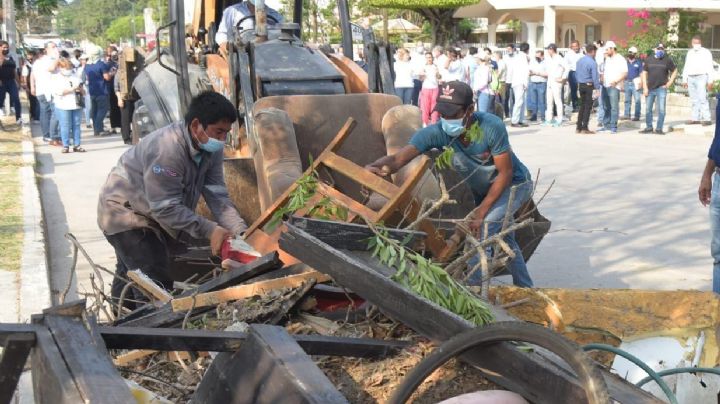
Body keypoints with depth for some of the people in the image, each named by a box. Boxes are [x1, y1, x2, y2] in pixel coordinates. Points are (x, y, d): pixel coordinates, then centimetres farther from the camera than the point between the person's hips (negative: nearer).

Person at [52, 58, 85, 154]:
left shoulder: (75, 77, 16)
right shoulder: (57, 78, 3)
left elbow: (83, 91, 20)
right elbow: (58, 92, -11)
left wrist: (80, 89, -5)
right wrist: (72, 89, -15)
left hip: (76, 105, 4)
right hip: (64, 106, -4)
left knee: (76, 125, 4)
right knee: (65, 126, -3)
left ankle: (77, 145, 8)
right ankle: (65, 145, 1)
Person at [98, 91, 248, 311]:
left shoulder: (210, 148, -11)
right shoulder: (166, 150, -36)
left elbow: (217, 195, -14)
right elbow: (166, 208, -34)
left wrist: (239, 232, -27)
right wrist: (209, 230, -34)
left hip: (154, 215, 9)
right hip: (124, 213, -9)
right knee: (157, 283, -16)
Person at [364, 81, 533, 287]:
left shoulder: (492, 127, -38)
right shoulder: (436, 133, -31)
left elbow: (505, 173, -27)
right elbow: (398, 158, -42)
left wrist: (481, 212, -28)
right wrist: (373, 167, -65)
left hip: (515, 184, -6)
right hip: (482, 190, 6)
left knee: (483, 229, -26)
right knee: (504, 239, 21)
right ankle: (525, 290, 41)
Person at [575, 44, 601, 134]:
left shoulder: (579, 61, 6)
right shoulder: (592, 62, -16)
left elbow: (576, 74, 13)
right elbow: (595, 77, -17)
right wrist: (597, 88, -12)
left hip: (581, 85, 7)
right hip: (589, 86, -7)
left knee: (582, 106, 15)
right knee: (588, 107, 0)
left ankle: (578, 127, 15)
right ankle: (585, 128, 0)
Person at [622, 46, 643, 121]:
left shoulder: (639, 62, -1)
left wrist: (640, 83, -9)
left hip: (635, 83, -5)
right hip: (627, 83, 5)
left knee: (637, 100, -5)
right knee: (627, 100, 11)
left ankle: (637, 116, -3)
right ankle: (627, 115, 18)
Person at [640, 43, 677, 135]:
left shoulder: (667, 60, 2)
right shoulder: (649, 60, 7)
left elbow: (674, 71, 10)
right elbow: (644, 73, 8)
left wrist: (669, 83, 0)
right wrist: (645, 88, -1)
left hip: (661, 89, -2)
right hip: (650, 89, 2)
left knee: (661, 109, -4)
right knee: (648, 109, 7)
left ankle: (659, 129, 4)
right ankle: (649, 127, 19)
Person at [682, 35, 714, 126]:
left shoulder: (706, 52, 1)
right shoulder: (689, 53, 18)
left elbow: (710, 68, -3)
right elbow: (686, 67, 21)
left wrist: (710, 81, -10)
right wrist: (684, 80, 15)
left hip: (701, 77, -5)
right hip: (691, 78, 5)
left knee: (702, 99, -13)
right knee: (694, 100, 6)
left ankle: (707, 119, -15)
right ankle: (695, 118, 8)